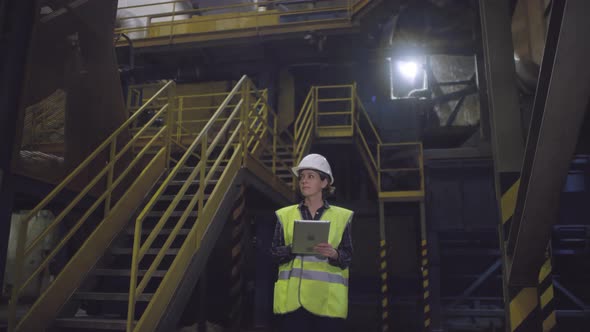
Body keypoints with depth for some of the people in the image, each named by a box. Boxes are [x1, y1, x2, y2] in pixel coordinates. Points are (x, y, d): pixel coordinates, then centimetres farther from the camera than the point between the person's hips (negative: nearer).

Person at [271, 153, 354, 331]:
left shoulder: (341, 216, 8)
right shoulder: (286, 215, 11)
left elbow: (348, 256, 4)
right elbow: (275, 253, 6)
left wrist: (334, 254, -18)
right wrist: (292, 248, -14)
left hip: (328, 298, 0)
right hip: (293, 296, 1)